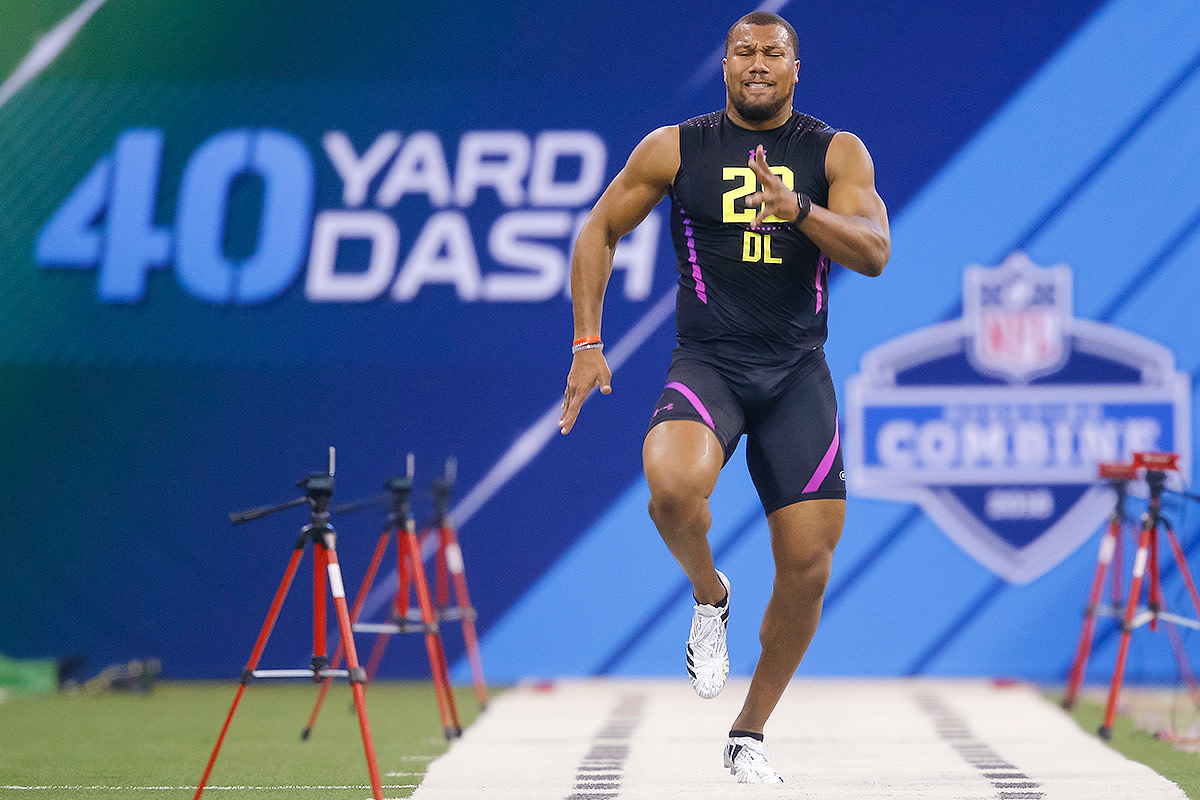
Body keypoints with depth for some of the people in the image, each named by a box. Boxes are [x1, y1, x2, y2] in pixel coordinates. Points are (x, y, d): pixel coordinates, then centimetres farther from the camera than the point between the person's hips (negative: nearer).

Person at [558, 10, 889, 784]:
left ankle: (750, 734, 20)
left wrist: (797, 207, -26)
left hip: (798, 371, 2)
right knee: (673, 483, -34)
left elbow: (875, 253, -10)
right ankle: (708, 596, -1)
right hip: (707, 363, -1)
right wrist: (588, 342, 4)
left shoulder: (837, 153, 3)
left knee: (808, 565, -1)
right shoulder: (675, 149, 2)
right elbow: (600, 232, 12)